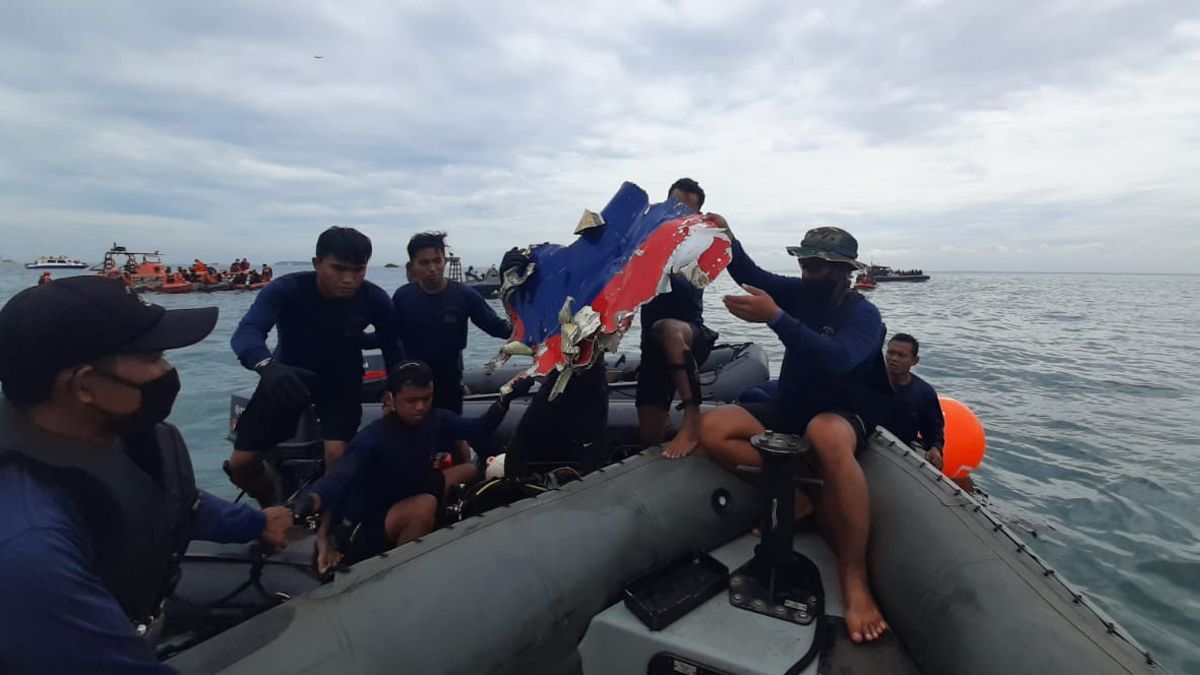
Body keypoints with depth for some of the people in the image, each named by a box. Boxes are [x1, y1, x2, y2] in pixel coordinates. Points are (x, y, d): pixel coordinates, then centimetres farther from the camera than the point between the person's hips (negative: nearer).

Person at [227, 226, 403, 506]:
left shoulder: (375, 299, -23)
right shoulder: (286, 289, -28)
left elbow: (393, 349, -16)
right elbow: (246, 332, -42)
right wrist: (267, 366, -63)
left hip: (341, 381, 0)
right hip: (287, 376, 1)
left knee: (337, 454, -24)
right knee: (240, 464, -1)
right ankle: (276, 508, 31)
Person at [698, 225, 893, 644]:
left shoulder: (863, 315, -14)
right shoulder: (800, 292, 4)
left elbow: (836, 359, -33)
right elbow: (749, 274, 1)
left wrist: (776, 317, -42)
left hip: (842, 417, -5)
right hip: (788, 411, 6)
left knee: (825, 434, -45)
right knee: (712, 429, -20)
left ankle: (854, 578, -35)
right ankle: (798, 490, -14)